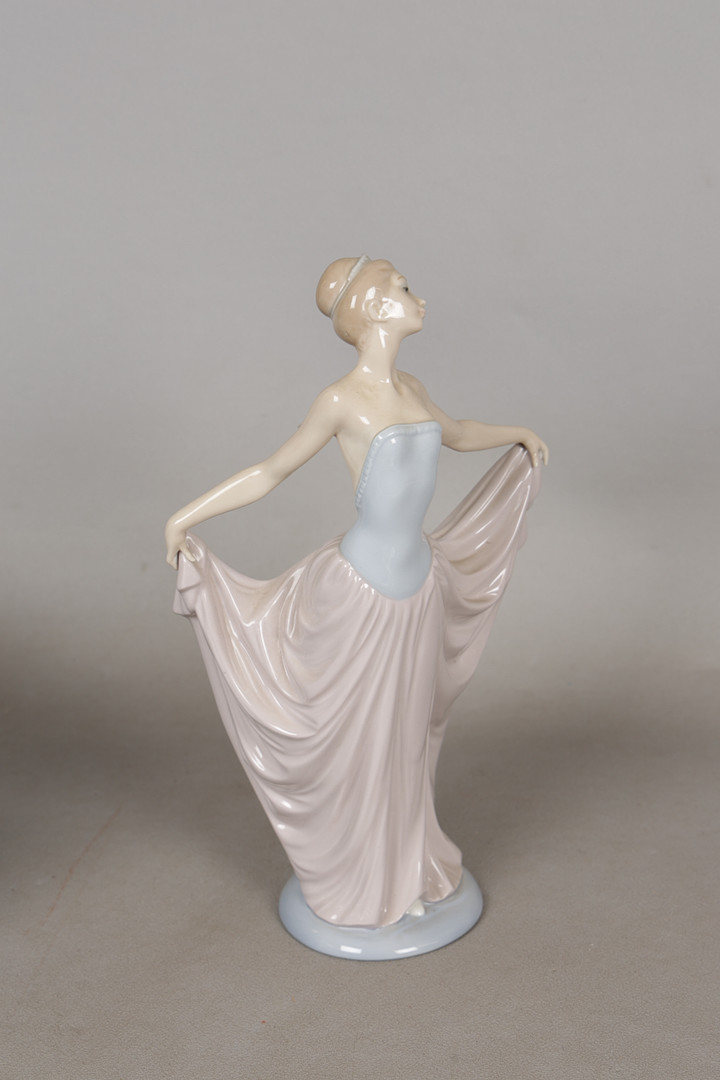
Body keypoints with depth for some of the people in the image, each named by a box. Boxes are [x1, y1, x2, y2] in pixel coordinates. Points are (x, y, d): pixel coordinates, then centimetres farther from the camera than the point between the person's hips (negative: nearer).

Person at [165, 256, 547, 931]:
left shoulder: (408, 389, 5)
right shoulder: (341, 400, -14)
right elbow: (272, 471, -7)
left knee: (404, 735, 20)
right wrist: (185, 515, -12)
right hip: (362, 591, -7)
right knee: (354, 742, 10)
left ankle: (404, 864, 41)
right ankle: (352, 882, 32)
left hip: (419, 586, 7)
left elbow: (456, 433, 26)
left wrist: (518, 434, 40)